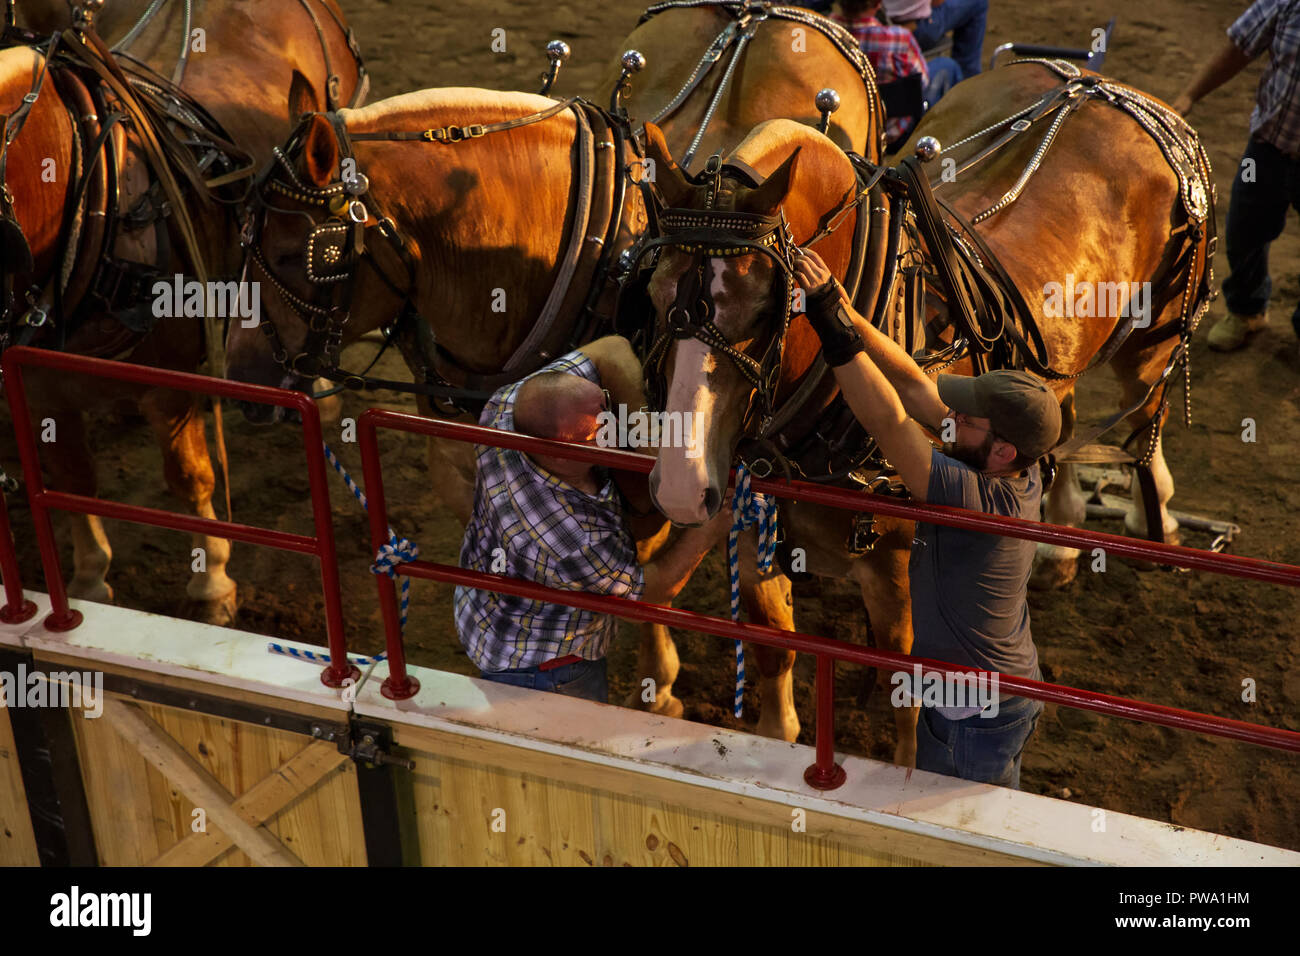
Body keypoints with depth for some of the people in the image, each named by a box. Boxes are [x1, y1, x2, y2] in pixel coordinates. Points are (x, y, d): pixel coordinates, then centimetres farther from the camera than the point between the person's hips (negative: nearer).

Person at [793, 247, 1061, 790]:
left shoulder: (979, 500, -34)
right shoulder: (1021, 474, -9)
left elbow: (888, 421, -35)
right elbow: (914, 385, -9)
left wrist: (834, 328, -35)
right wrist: (845, 312, -15)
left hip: (970, 721, -8)